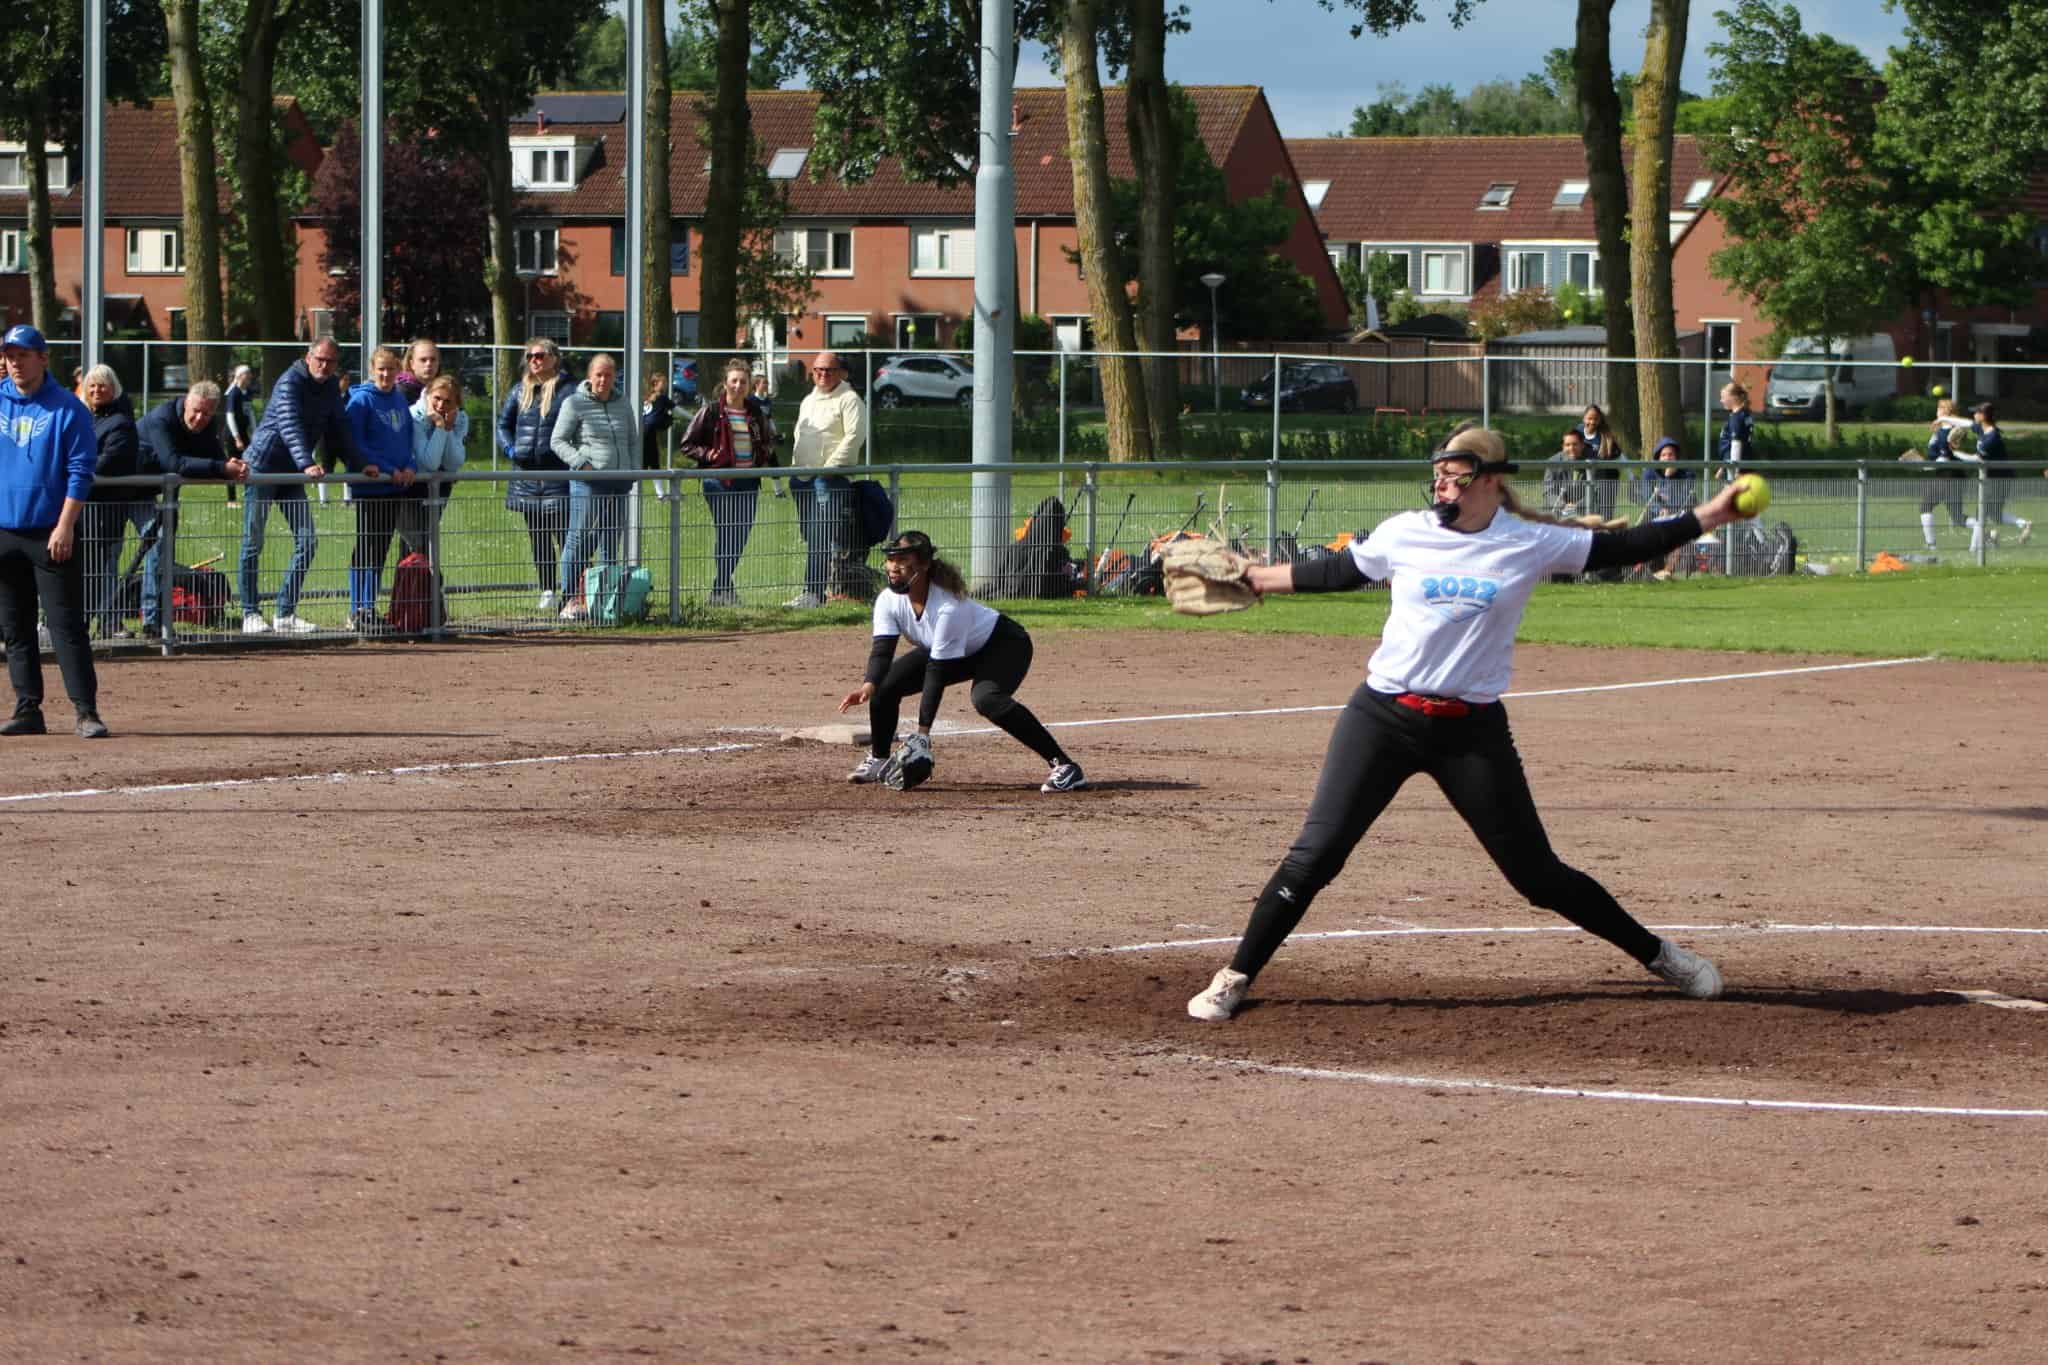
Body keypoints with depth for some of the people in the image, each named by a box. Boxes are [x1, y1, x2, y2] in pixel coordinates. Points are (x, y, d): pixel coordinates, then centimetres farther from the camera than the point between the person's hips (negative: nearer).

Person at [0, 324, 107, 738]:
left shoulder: (67, 408, -4)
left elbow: (81, 471, -8)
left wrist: (65, 526, -14)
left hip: (51, 536, -5)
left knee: (67, 625, -6)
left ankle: (86, 711, -7)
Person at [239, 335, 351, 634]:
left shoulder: (331, 387, 7)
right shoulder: (291, 382, -17)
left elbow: (337, 430, 12)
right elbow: (291, 426, -32)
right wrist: (307, 464, -45)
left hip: (292, 474, 7)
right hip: (263, 466, -7)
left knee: (307, 541, -1)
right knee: (253, 543, -2)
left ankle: (285, 614, 5)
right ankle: (250, 613, 3)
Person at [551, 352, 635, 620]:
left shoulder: (623, 404, 14)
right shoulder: (575, 404, -2)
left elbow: (632, 442, 23)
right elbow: (558, 441, -2)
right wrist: (582, 464, -14)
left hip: (619, 481, 5)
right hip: (587, 483, -5)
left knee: (611, 543, 6)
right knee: (580, 540, -8)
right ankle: (571, 600, -5)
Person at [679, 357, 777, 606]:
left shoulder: (756, 412, 10)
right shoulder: (712, 411, -3)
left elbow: (768, 440, 27)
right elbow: (687, 444, 1)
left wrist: (764, 457, 8)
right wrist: (708, 455, -13)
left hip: (748, 481, 5)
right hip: (720, 481, -5)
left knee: (742, 534, 5)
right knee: (725, 534, -10)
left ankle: (722, 587, 18)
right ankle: (722, 589, -4)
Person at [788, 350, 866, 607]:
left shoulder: (848, 400, -3)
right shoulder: (809, 401, 23)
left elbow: (855, 435, -13)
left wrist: (831, 466, -18)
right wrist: (795, 466, 17)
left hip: (832, 477, -8)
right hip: (804, 476, 8)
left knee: (819, 537, -15)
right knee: (811, 536, 6)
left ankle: (814, 593, -19)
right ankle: (815, 591, 10)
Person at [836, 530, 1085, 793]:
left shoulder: (950, 606, -37)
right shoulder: (888, 600, -17)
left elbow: (938, 671, -35)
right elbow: (882, 650, -25)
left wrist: (923, 733, -36)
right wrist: (869, 686, -47)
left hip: (1004, 644, -8)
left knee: (986, 698, -37)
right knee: (885, 685, -3)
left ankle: (1063, 765, -36)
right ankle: (879, 760, 21)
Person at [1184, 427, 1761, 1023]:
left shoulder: (1530, 545, -2)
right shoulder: (1404, 533, 1)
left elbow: (1620, 548, 4)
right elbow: (1341, 571, 17)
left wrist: (1707, 517, -2)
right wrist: (1257, 579, 20)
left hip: (1473, 732, -1)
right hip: (1383, 716, 1)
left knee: (1538, 873, 4)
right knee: (1314, 855, -8)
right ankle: (1235, 978, 3)